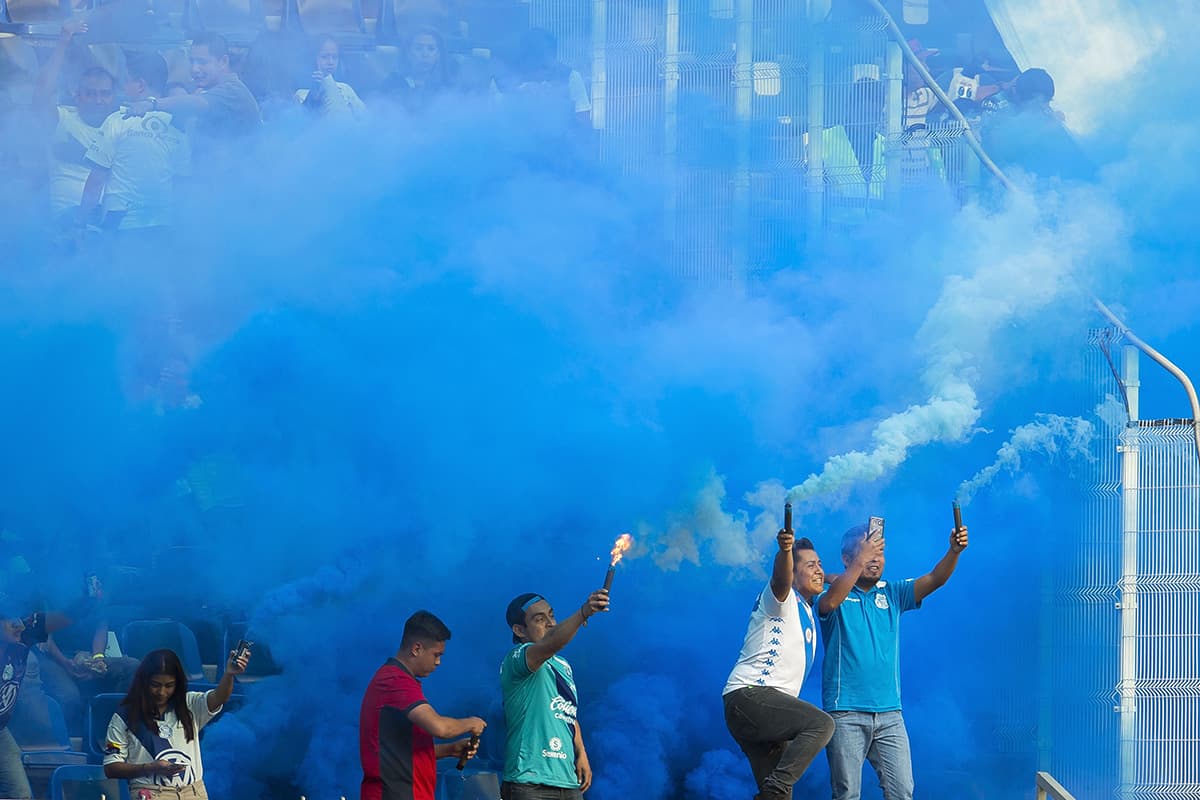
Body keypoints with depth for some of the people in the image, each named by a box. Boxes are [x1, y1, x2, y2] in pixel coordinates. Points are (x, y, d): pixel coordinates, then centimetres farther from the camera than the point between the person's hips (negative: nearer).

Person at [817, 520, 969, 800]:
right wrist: (860, 562, -32)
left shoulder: (892, 594, 12)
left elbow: (934, 580, -1)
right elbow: (829, 602, -24)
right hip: (845, 713, -4)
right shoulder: (838, 595, 1)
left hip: (889, 713, 4)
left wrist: (954, 551, -20)